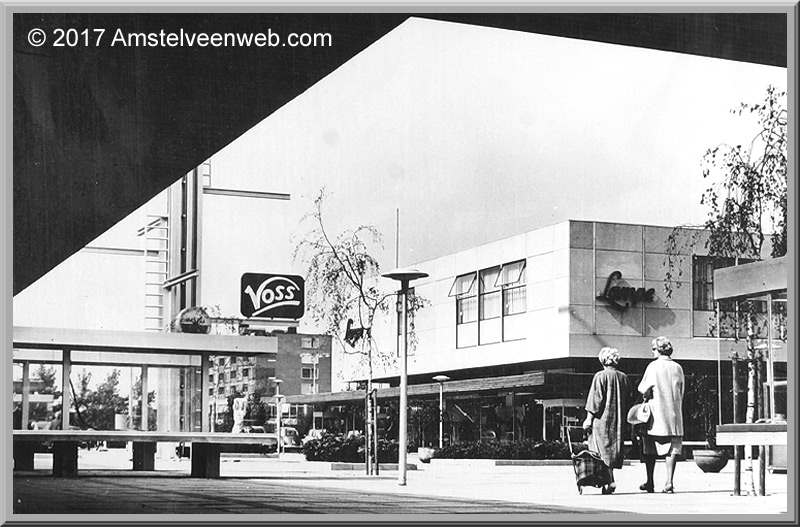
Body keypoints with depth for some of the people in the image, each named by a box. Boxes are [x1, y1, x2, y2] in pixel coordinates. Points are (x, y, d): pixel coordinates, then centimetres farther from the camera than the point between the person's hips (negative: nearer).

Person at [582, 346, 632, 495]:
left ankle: (610, 481, -10)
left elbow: (595, 400, -11)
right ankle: (609, 481, 11)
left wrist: (589, 419, -7)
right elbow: (628, 401, 11)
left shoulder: (600, 376, -9)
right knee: (614, 448, 11)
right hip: (619, 421, 5)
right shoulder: (624, 378, 7)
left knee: (603, 451, -1)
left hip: (602, 420, -5)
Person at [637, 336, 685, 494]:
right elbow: (681, 393, 11)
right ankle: (669, 482, -7)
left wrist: (646, 397, 11)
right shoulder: (678, 368, 5)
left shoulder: (653, 366, -7)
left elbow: (643, 390, -8)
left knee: (650, 450, 9)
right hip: (674, 415, 3)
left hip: (656, 415, -3)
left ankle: (650, 483, 15)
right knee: (673, 448, 3)